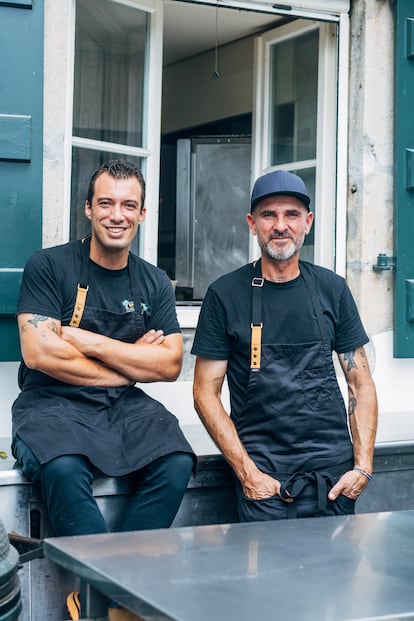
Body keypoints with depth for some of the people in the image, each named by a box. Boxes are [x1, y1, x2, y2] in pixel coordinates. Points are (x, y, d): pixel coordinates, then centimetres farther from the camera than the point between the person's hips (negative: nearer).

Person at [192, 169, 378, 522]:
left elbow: (361, 384, 11)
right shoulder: (225, 295, 2)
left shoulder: (332, 289, 9)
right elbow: (206, 393, 1)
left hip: (334, 469, 2)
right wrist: (246, 472, -8)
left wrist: (363, 466, -1)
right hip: (263, 471, -2)